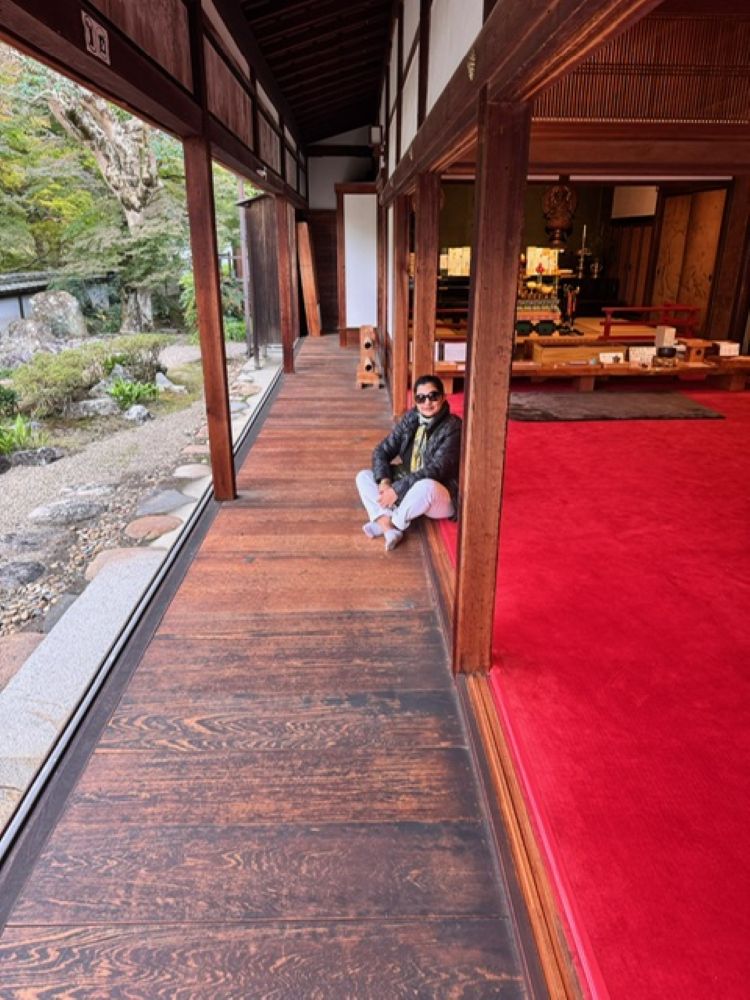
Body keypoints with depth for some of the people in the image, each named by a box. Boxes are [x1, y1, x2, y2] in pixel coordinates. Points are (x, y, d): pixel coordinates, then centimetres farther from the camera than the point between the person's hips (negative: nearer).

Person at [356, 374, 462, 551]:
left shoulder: (453, 427, -17)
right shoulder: (410, 419, 1)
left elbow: (435, 470, -26)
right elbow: (382, 451, 0)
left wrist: (397, 490, -29)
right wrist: (384, 481, -19)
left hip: (441, 497, -6)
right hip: (407, 487, 7)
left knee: (426, 486, -40)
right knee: (364, 476, -6)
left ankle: (394, 523, -13)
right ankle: (389, 529, -26)